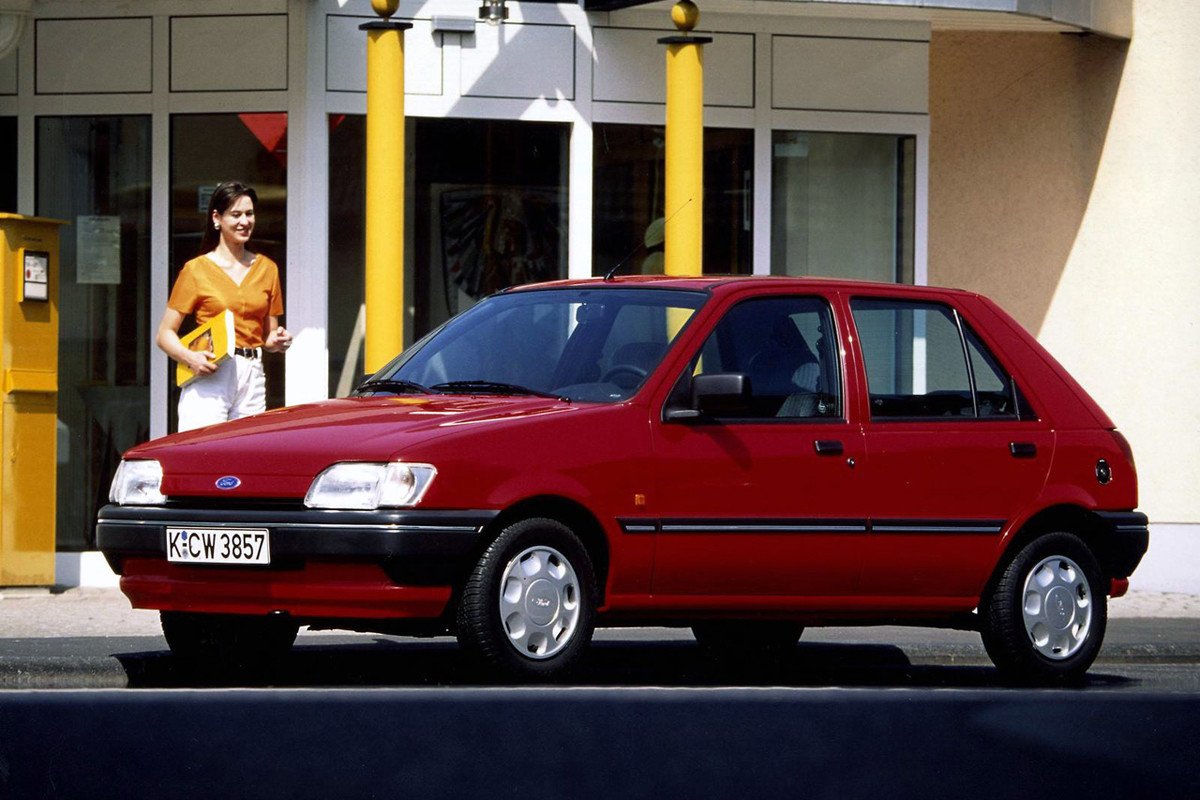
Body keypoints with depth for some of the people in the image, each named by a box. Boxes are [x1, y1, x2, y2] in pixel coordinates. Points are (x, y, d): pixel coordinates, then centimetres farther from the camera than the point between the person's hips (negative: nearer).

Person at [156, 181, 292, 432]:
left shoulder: (266, 269, 16)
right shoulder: (196, 270, 4)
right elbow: (164, 334, 2)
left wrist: (277, 341, 0)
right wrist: (189, 357, -16)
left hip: (252, 381, 4)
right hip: (209, 377, -4)